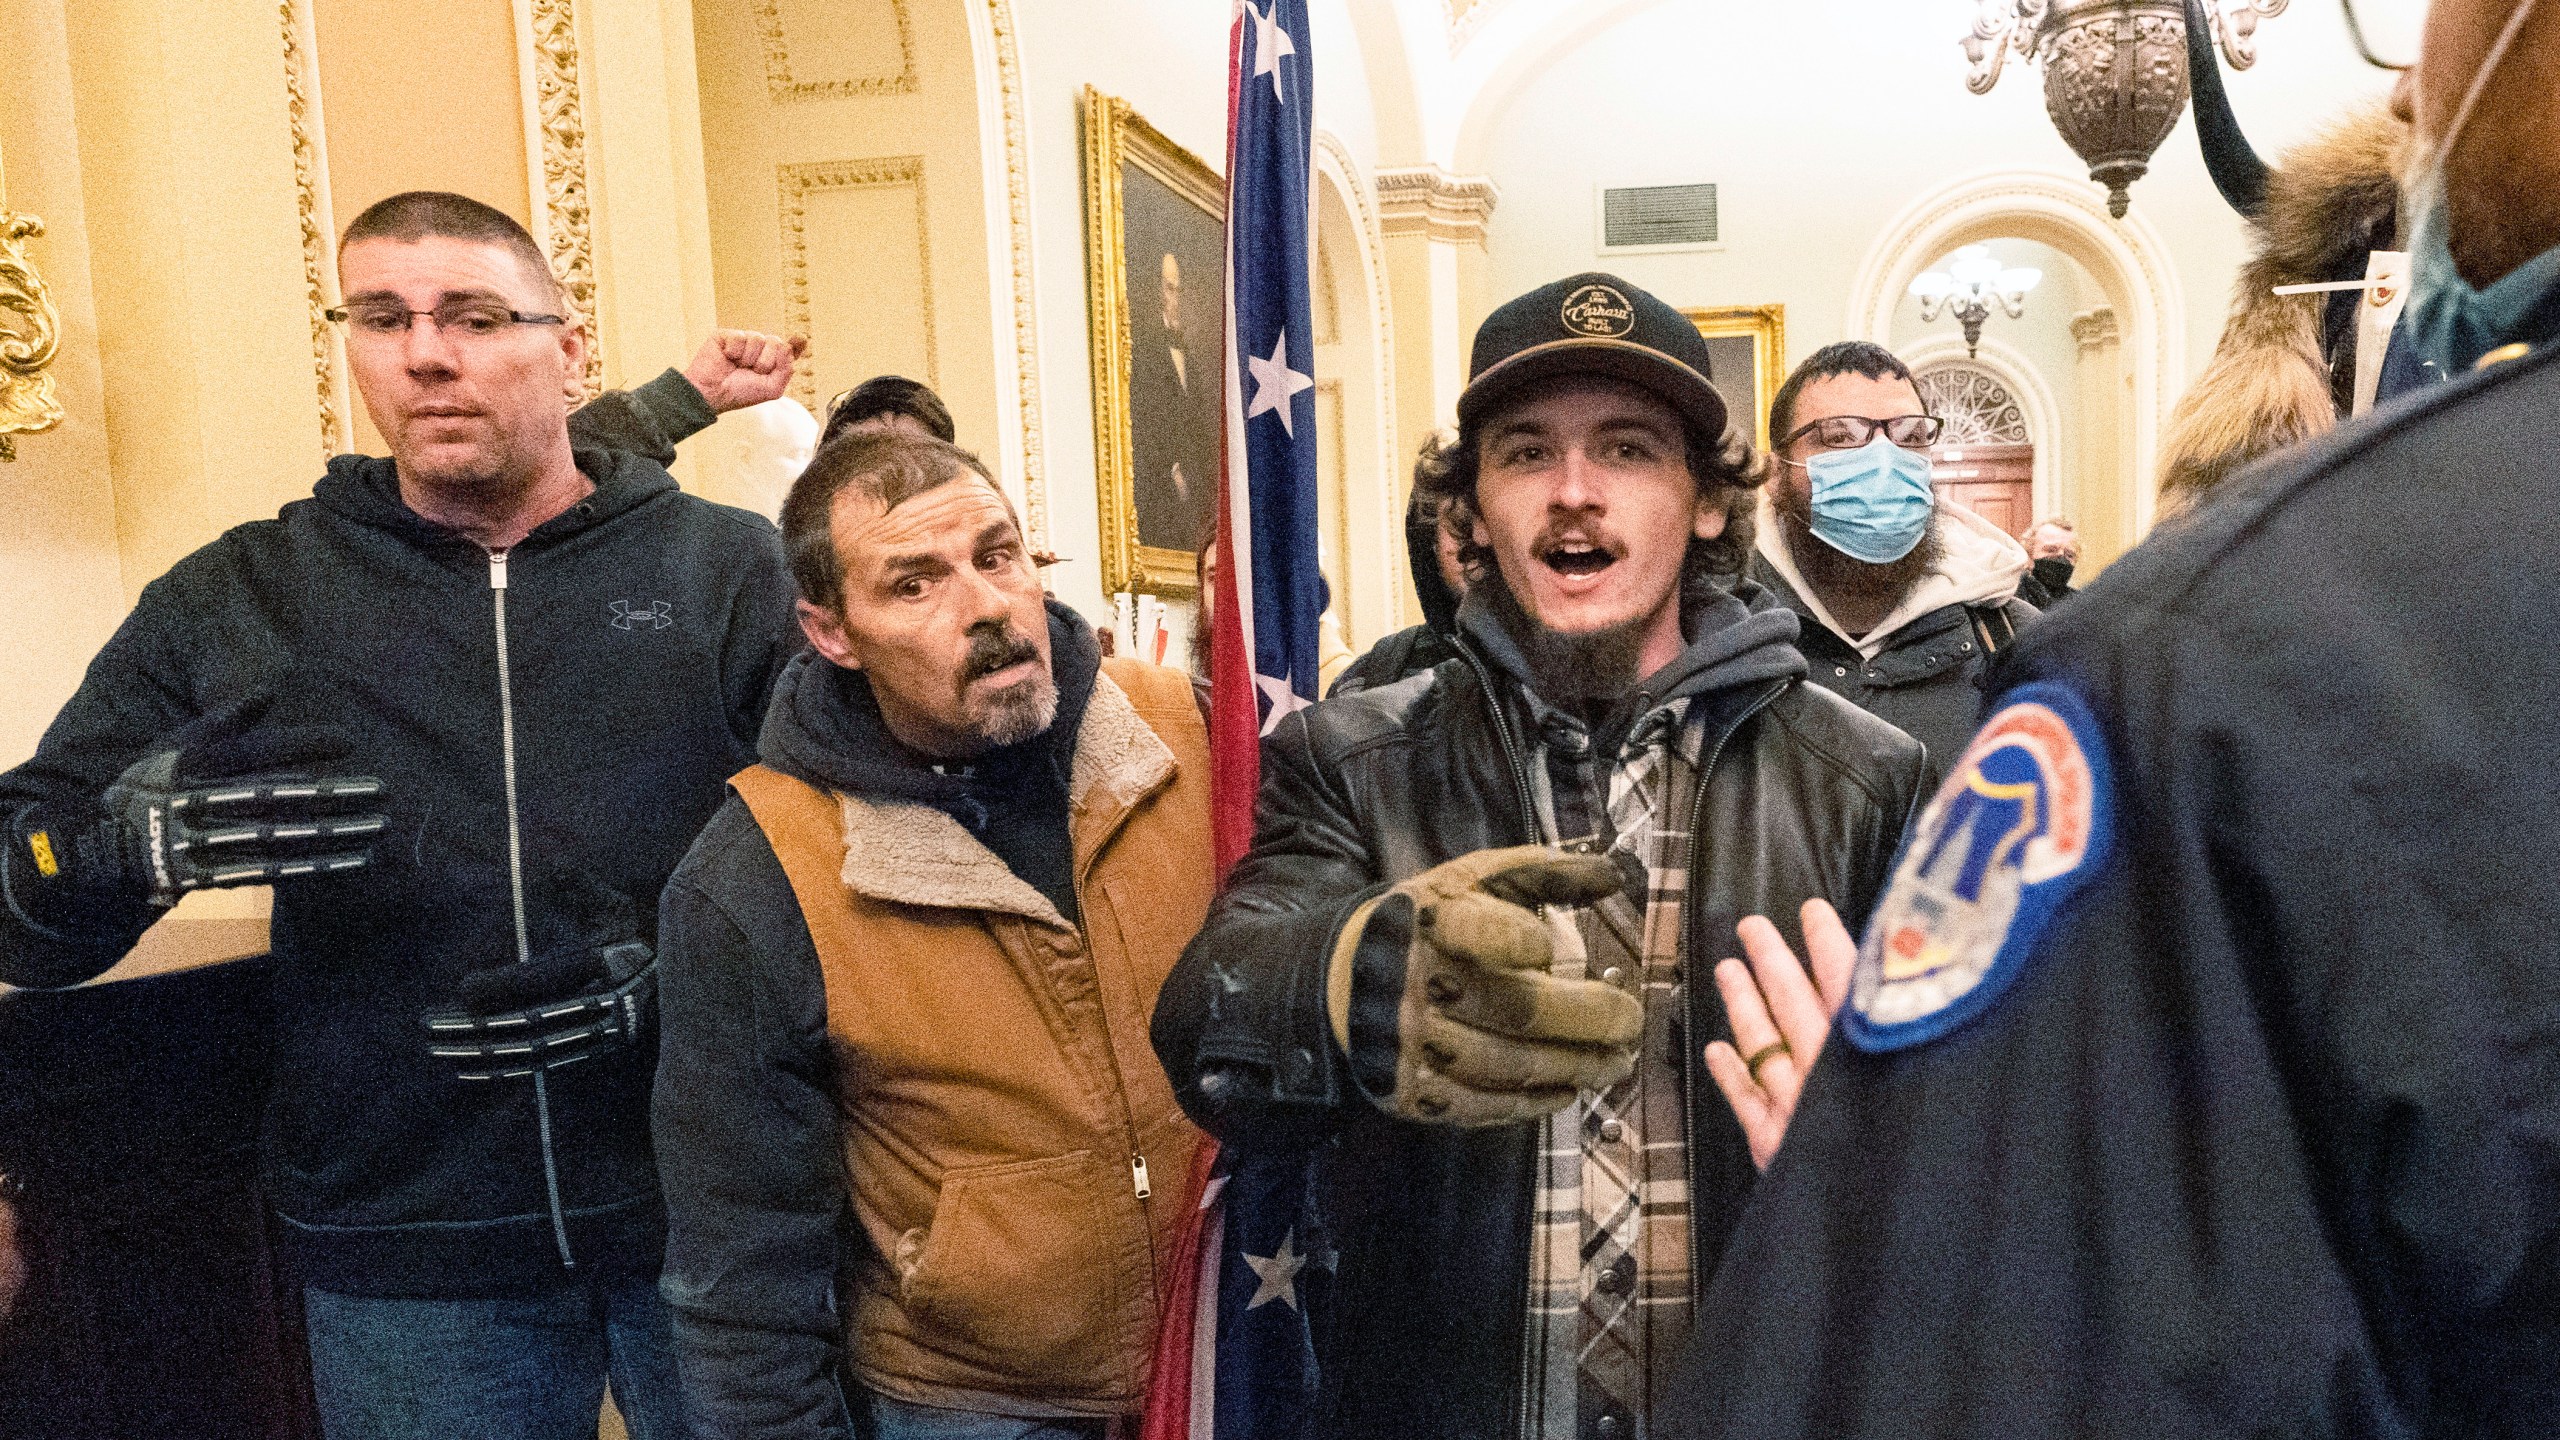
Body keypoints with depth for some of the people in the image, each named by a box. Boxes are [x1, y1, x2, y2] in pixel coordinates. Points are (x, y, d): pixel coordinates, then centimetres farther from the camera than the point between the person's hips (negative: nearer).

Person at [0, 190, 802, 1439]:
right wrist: (148, 830, -19)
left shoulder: (732, 572, -3)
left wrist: (657, 973, -21)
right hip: (404, 1252, 2)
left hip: (715, 1209, -1)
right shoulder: (232, 605, 3)